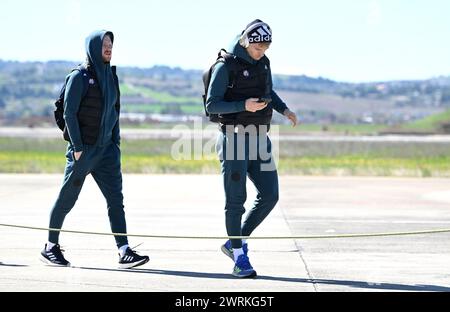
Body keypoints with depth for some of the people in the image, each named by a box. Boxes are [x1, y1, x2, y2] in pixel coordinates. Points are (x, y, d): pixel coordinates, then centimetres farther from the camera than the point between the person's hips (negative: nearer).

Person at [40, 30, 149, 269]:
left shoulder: (111, 76, 13)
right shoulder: (80, 77, -7)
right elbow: (69, 112, -11)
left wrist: (116, 143, 13)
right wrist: (77, 147, -16)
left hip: (106, 148, 6)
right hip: (83, 148, -6)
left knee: (116, 199, -4)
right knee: (67, 199, 4)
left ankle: (124, 252, -8)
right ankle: (50, 248, 18)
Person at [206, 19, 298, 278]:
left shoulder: (263, 63, 9)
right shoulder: (226, 66, -11)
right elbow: (212, 105, -13)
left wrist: (284, 109, 6)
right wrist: (244, 106, -26)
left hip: (259, 139, 7)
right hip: (234, 138, -7)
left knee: (270, 195, 2)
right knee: (236, 199, -3)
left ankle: (235, 243, 16)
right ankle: (239, 258, 6)